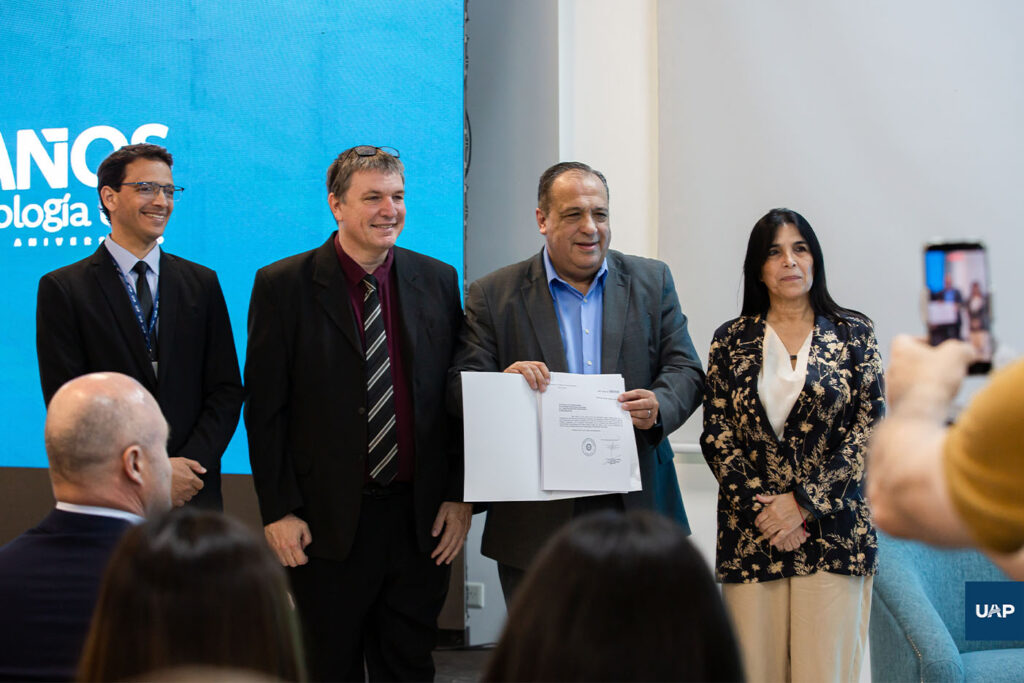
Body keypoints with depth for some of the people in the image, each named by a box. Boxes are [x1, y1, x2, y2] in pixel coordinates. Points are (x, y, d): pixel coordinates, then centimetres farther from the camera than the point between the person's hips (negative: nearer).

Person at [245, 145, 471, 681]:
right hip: (327, 522, -3)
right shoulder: (283, 285, -4)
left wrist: (459, 496, 3)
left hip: (420, 519, 3)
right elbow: (265, 410, -5)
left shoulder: (438, 281, 6)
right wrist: (279, 511, -9)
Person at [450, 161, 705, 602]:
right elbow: (460, 391, 0)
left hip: (636, 512, 2)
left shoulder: (652, 281, 10)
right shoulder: (493, 296, 3)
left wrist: (659, 406, -17)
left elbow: (686, 370, 6)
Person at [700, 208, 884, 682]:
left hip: (831, 531, -1)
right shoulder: (731, 341, 8)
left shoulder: (853, 333, 5)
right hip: (750, 533, 1)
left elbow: (869, 429, -1)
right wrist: (760, 506, -9)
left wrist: (804, 504, -9)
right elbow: (716, 435, 4)